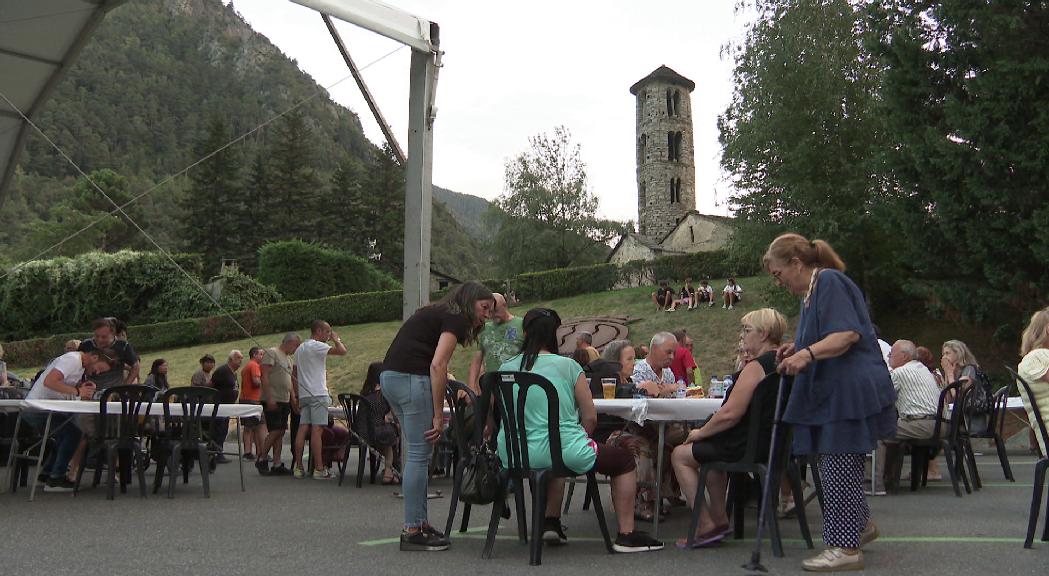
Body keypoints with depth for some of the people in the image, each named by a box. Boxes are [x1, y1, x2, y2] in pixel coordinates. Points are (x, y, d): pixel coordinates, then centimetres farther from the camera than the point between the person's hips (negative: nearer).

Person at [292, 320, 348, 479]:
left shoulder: (300, 349, 21)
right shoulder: (317, 346, -8)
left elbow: (294, 375, 23)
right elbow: (342, 351, -20)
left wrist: (298, 396, 24)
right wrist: (336, 339, 0)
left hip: (304, 394, 9)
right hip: (318, 394, -8)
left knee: (302, 429, 6)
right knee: (316, 430, -9)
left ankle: (298, 468, 6)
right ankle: (319, 469, -9)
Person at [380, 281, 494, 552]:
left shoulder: (436, 313, 25)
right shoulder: (456, 318, -4)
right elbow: (437, 365, -15)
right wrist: (438, 416, -13)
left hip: (389, 377, 10)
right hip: (411, 377, -10)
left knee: (417, 454, 14)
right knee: (419, 455, -4)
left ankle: (420, 522, 20)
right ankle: (412, 531, 0)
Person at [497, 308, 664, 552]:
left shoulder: (506, 368, 5)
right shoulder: (567, 366, -4)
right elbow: (590, 418, -1)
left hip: (513, 456, 5)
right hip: (564, 452, -5)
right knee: (624, 460, 17)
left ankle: (550, 522, 37)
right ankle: (626, 535, 17)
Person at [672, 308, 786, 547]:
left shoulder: (756, 366, -20)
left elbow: (730, 414, -25)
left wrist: (701, 433, -9)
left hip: (751, 447, -10)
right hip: (776, 444, 10)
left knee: (680, 455, 5)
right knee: (713, 446, 31)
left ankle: (706, 526, 5)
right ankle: (720, 519, 28)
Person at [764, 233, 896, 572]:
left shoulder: (829, 282, -13)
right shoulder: (811, 292, 18)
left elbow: (848, 333, -24)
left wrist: (808, 353, -34)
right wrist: (797, 350, 14)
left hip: (848, 393, -10)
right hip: (831, 395, 10)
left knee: (839, 467, -5)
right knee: (837, 466, 17)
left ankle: (846, 548, 2)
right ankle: (861, 525, 34)